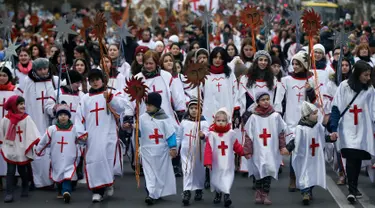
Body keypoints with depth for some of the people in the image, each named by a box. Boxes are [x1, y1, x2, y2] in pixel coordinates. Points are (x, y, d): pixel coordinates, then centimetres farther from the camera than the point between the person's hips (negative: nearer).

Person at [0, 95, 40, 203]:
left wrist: (38, 143, -19)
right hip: (10, 150, 0)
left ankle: (25, 189, 35)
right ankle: (9, 193, -1)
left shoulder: (27, 118, -5)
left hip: (22, 150, 0)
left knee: (22, 170, 13)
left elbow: (33, 132, -10)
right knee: (10, 171, -1)